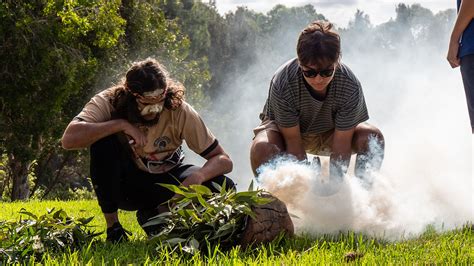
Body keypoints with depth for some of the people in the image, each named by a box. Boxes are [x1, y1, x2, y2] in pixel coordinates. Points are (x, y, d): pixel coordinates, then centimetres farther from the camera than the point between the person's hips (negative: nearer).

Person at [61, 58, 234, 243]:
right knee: (103, 140, -33)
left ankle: (154, 213, 3)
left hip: (165, 182, 2)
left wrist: (198, 176, -41)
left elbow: (223, 160, -20)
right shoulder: (109, 102, -23)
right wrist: (121, 124, -40)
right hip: (124, 182, -2)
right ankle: (112, 226, -16)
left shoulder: (180, 111, -21)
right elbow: (69, 139, -39)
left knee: (224, 187, -23)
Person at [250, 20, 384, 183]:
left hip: (329, 134, 2)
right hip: (285, 129, -2)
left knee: (373, 138, -24)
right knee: (262, 148, -36)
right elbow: (293, 143, -28)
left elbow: (341, 145, -26)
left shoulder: (350, 86, -29)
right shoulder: (283, 84, -34)